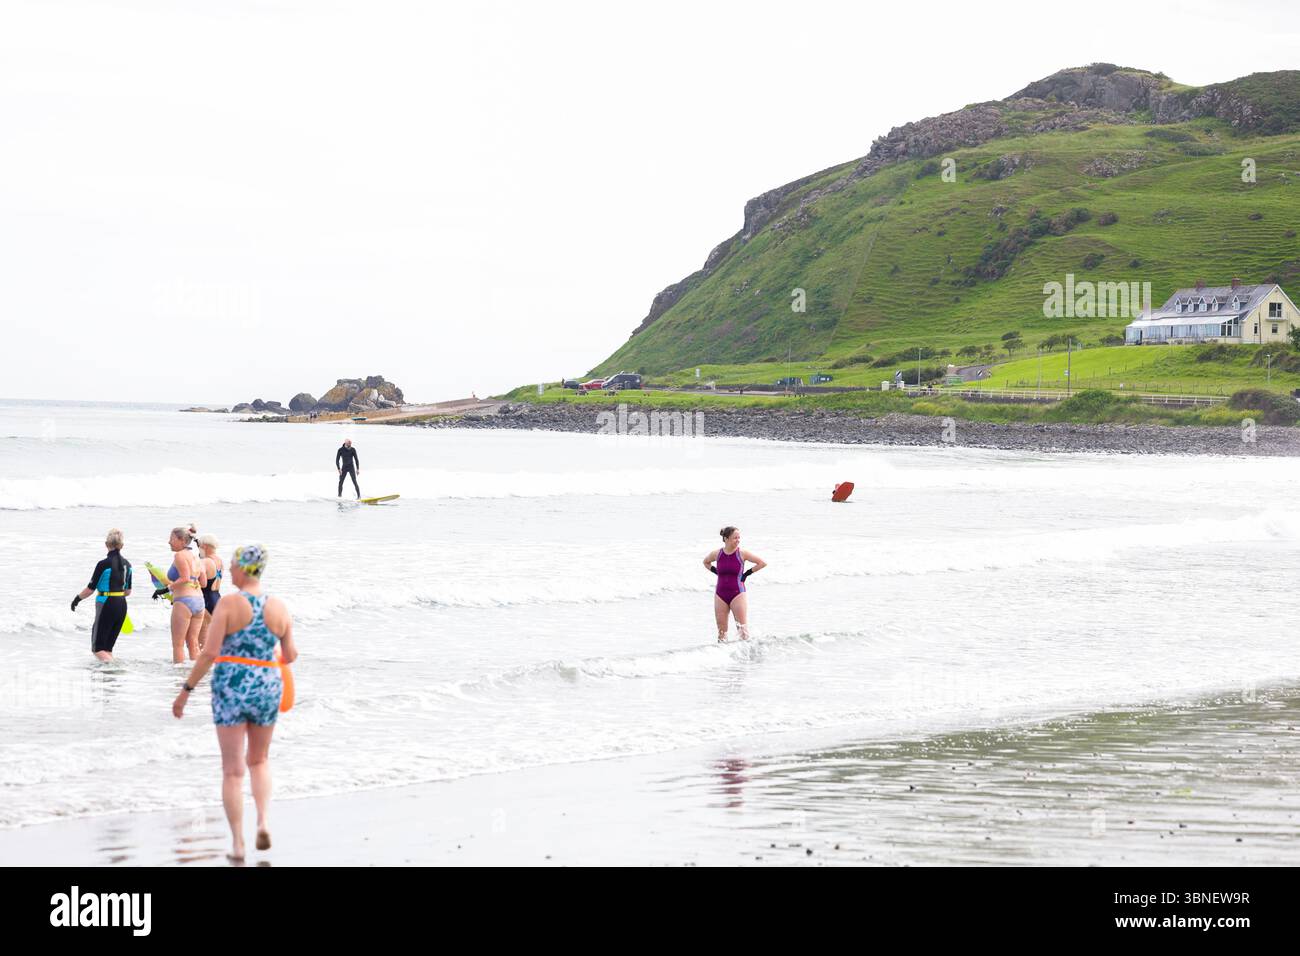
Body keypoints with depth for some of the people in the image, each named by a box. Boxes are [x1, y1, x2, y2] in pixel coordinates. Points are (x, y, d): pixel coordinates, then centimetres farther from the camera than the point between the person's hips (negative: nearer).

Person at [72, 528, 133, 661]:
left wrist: (77, 599, 6)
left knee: (98, 649, 0)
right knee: (108, 647, 16)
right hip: (122, 606, 7)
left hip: (107, 606, -7)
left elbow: (90, 589, -11)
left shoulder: (104, 564, -15)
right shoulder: (127, 564, 5)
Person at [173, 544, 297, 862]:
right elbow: (291, 656, 8)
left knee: (233, 771, 6)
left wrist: (186, 691, -7)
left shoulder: (228, 604, -11)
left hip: (230, 690, -3)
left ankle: (238, 844, 3)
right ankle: (264, 821, 1)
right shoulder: (279, 608, -1)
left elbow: (210, 652, -14)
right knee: (259, 761, 24)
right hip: (266, 690, 3)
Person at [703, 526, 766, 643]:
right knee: (721, 630, 5)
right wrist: (717, 572, 9)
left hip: (737, 595, -3)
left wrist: (747, 574, -3)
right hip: (720, 595, 3)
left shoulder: (742, 554, -7)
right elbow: (706, 562, 22)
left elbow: (763, 563, -2)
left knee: (743, 628, -9)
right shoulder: (716, 554, 0)